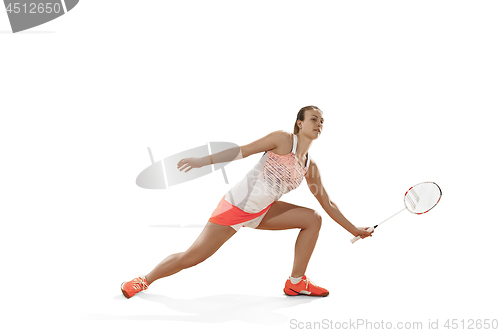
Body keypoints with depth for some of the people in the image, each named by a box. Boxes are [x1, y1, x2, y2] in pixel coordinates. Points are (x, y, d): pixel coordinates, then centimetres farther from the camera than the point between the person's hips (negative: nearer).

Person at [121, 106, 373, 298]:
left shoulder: (310, 167, 7)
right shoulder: (283, 139, -11)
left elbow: (327, 203, 14)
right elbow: (243, 151, -12)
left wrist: (353, 229, 17)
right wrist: (203, 160, -18)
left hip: (263, 212, 7)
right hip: (236, 204, -6)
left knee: (312, 219, -5)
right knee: (190, 258, -6)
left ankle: (296, 282, 3)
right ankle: (144, 280, 19)